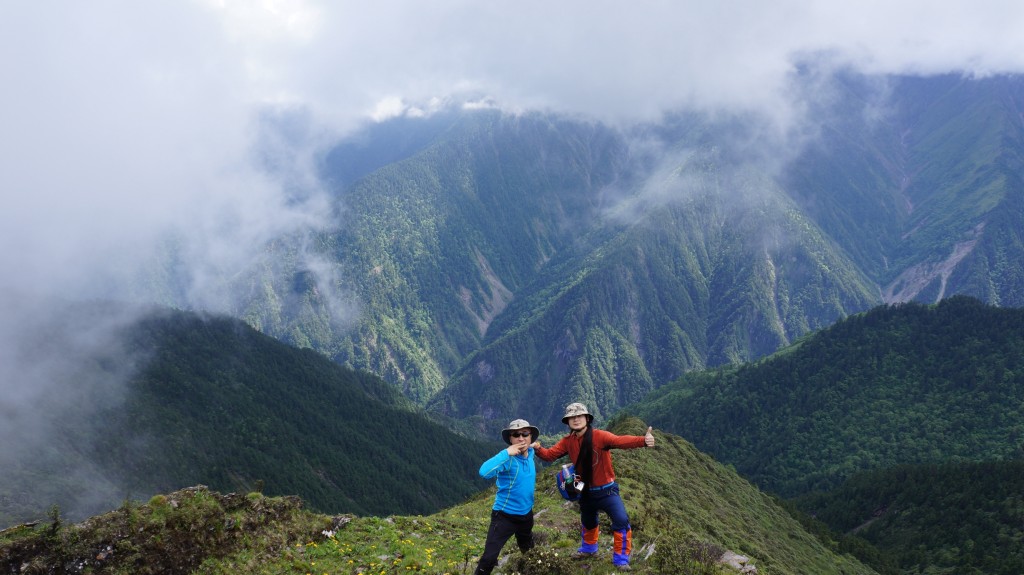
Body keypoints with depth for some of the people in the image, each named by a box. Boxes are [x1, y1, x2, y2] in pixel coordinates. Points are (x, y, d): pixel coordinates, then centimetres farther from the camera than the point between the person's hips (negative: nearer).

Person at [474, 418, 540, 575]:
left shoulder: (530, 453, -3)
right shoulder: (507, 458, -24)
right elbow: (484, 472, -45)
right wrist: (507, 453, -42)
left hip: (526, 514, 7)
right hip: (505, 516, -7)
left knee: (529, 553, 30)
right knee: (489, 558, -16)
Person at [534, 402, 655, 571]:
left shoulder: (599, 436, -23)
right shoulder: (568, 441, -5)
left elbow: (620, 441, -38)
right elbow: (550, 454, -5)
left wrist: (643, 440, -57)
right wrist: (538, 449, -28)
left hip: (607, 490, -5)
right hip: (586, 492, 5)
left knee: (621, 521, -16)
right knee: (587, 522, 26)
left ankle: (621, 559, 1)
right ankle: (588, 549, 53)